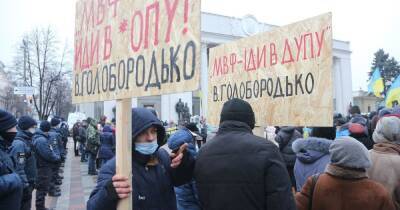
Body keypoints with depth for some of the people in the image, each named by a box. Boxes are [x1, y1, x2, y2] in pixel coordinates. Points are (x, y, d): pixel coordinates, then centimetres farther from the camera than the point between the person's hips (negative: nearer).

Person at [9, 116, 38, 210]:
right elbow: (19, 168, -25)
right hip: (23, 185, -9)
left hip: (28, 182, 9)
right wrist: (25, 186, -23)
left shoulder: (27, 141, 9)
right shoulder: (19, 144, -22)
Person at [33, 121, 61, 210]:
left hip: (45, 167, 11)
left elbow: (52, 149, 15)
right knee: (42, 189, 0)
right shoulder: (41, 140, -23)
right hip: (43, 168, -11)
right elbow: (49, 155, -25)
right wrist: (58, 158, -9)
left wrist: (57, 155, 0)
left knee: (43, 188, 20)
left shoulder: (44, 138, 10)